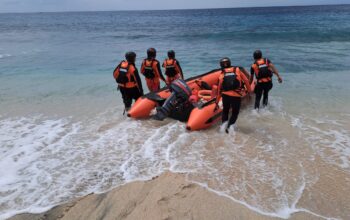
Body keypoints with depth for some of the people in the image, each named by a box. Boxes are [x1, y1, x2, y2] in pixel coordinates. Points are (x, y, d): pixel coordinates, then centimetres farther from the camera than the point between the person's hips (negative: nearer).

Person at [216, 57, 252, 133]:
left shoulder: (221, 75, 12)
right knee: (235, 113, 17)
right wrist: (249, 91, 17)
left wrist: (217, 102, 18)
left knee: (225, 111, 24)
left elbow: (219, 90, 13)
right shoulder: (238, 70, 9)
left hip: (225, 95, 2)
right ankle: (228, 127, 5)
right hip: (236, 96, -1)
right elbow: (246, 81, 5)